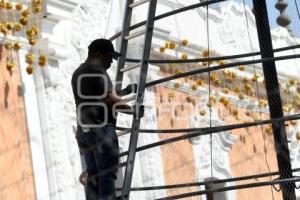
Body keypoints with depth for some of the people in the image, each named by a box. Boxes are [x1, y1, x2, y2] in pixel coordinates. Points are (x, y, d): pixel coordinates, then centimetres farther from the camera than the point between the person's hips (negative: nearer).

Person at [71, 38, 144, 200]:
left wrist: (125, 91, 34)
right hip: (101, 129, -9)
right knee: (107, 175, -11)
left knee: (93, 176, 5)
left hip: (84, 131, 9)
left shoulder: (78, 73, 23)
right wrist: (132, 110, -5)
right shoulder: (97, 70, -8)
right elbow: (110, 100, -16)